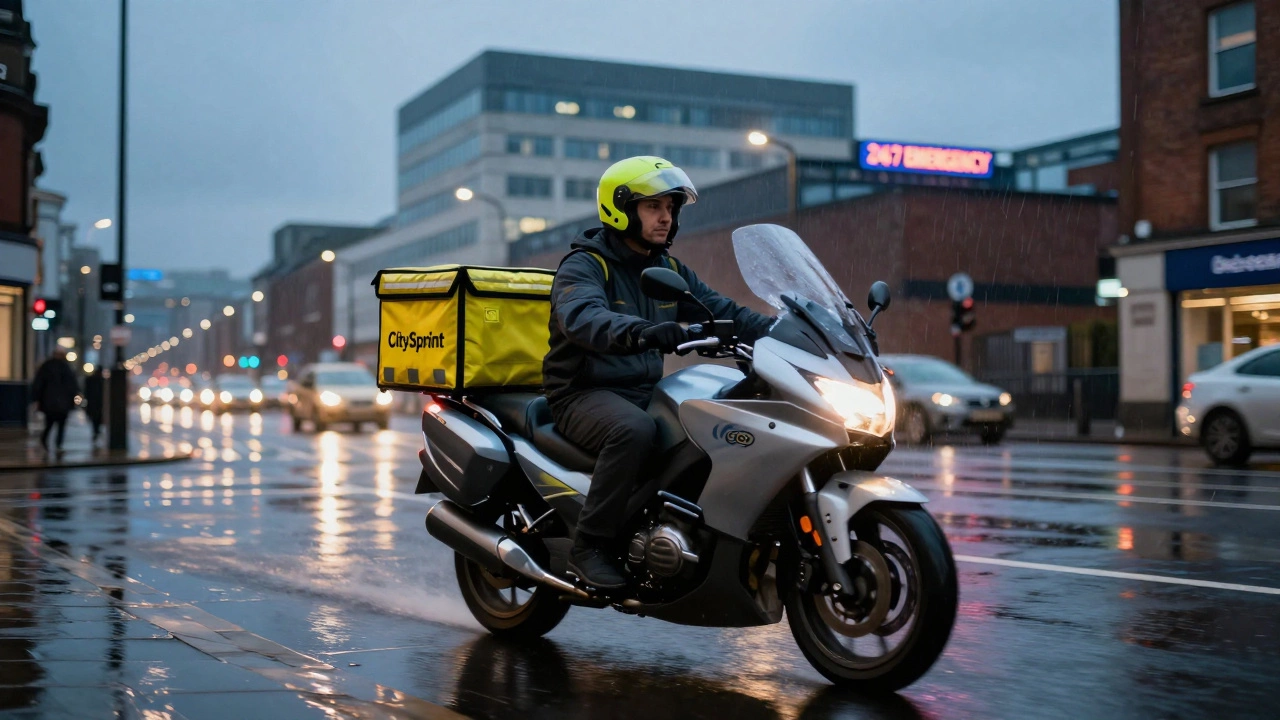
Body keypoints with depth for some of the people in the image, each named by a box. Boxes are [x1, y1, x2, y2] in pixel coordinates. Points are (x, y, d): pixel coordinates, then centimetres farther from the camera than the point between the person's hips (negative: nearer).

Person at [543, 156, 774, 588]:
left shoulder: (670, 270, 16)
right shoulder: (583, 266, -8)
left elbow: (722, 312, 10)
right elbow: (583, 317, -29)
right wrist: (641, 331, -49)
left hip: (647, 392, 7)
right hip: (586, 394, -7)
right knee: (634, 430, -37)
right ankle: (590, 545, -25)